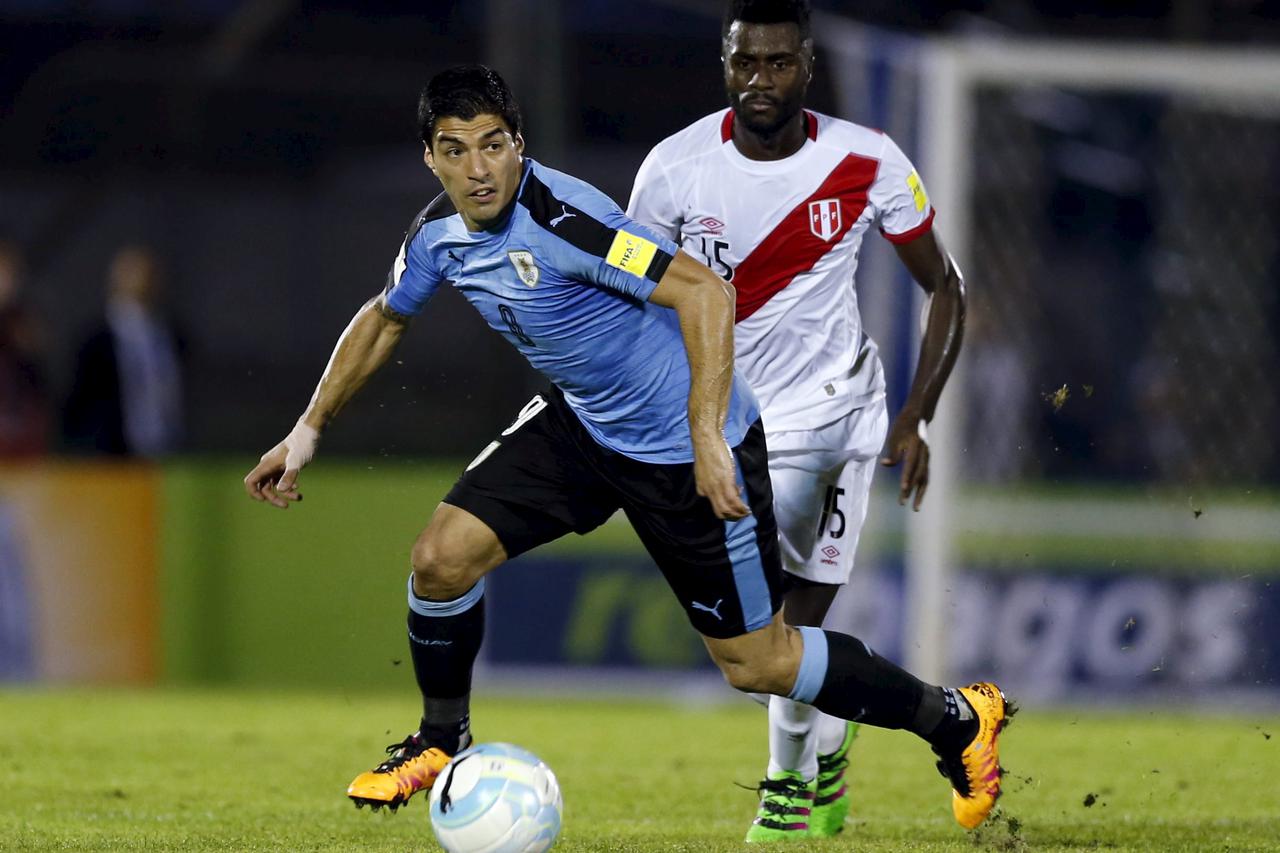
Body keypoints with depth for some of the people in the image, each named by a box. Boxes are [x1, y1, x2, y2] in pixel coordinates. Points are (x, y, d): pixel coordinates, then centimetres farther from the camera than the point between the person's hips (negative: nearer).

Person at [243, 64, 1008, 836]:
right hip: (580, 423, 7)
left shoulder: (560, 217, -30)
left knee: (757, 663, 1)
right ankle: (442, 743, 20)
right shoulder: (440, 233, -5)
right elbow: (386, 318, 16)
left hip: (685, 446, -7)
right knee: (441, 557, -5)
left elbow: (704, 290, -35)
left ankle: (957, 721, 20)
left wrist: (707, 437, -39)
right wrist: (310, 431, 16)